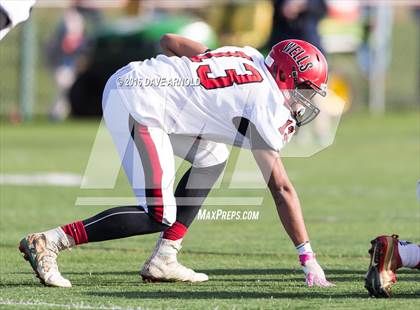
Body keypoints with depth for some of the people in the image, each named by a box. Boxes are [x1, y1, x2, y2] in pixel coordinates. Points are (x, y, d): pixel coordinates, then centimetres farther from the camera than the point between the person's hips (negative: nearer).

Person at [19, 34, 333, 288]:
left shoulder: (248, 56, 18)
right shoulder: (267, 104, -5)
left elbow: (169, 41, 24)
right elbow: (281, 189, -6)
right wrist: (308, 257, -3)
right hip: (137, 105, -10)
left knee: (211, 158, 18)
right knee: (158, 217, -8)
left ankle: (163, 260, 15)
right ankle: (49, 242, -11)